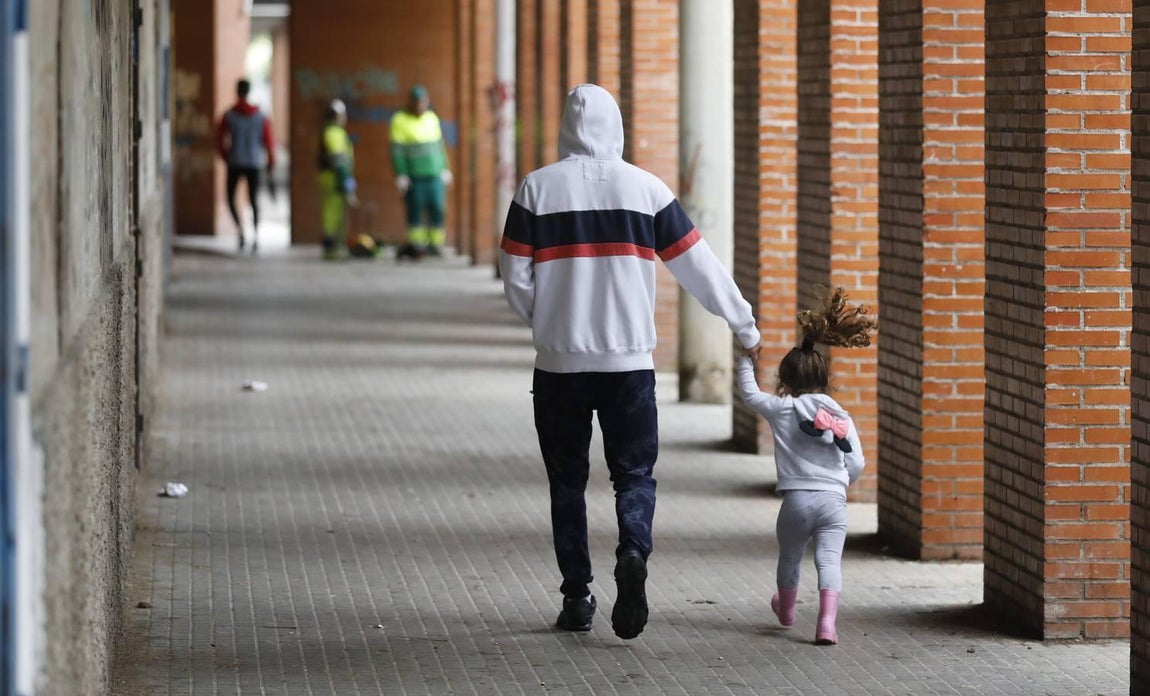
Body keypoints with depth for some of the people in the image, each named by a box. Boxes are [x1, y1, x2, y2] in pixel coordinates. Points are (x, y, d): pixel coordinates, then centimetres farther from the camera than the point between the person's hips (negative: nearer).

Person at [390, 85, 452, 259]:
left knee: (438, 209, -1)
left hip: (435, 174, 4)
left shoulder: (432, 118, 14)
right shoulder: (400, 120, -2)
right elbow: (397, 151, -5)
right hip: (414, 177, -4)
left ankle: (435, 244, 6)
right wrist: (401, 175, -11)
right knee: (416, 211, -1)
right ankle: (415, 243, 8)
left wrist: (445, 169, 17)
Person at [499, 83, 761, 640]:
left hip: (559, 362, 0)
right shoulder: (646, 188, 0)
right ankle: (633, 552, -21)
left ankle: (577, 597, 10)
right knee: (633, 472, 7)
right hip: (630, 361, 0)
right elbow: (698, 266, 4)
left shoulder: (537, 189, -1)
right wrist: (744, 324, 15)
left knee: (567, 480, 11)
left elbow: (516, 281, -1)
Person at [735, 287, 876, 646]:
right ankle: (827, 622, -20)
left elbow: (750, 393, 15)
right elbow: (856, 464, 6)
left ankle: (786, 610, 44)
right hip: (833, 499, 0)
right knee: (829, 560, -4)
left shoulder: (781, 410, -1)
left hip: (796, 499, 0)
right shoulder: (841, 418, 5)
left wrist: (746, 360, 29)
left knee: (789, 558, 21)